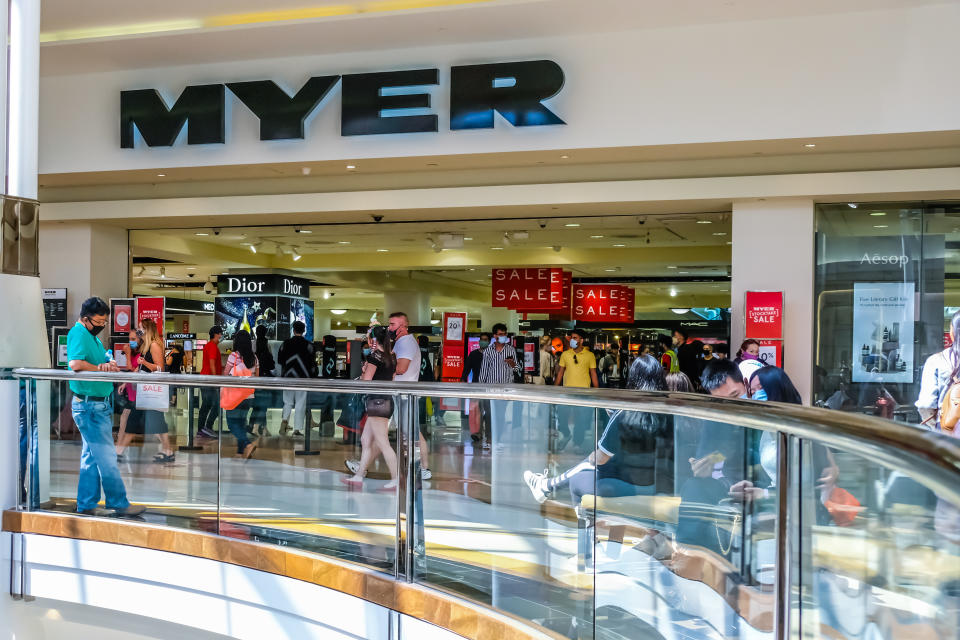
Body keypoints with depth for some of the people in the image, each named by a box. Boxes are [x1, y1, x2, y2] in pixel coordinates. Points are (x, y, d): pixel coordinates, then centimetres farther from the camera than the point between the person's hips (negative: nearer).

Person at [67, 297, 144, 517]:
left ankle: (86, 505, 19)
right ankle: (118, 503, 1)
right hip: (90, 405, -10)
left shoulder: (93, 336, 17)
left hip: (100, 405, 10)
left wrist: (109, 364, -8)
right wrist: (101, 368, -14)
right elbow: (76, 363, -28)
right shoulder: (78, 333, -13)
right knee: (106, 457, -5)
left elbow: (106, 359, 15)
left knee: (91, 456, 13)